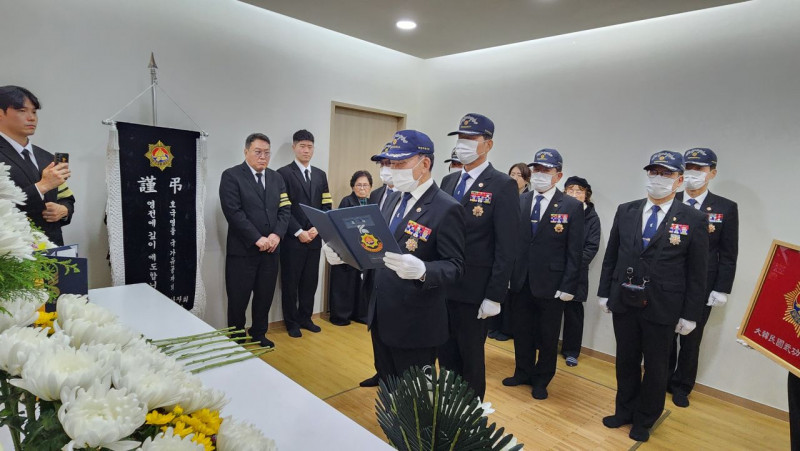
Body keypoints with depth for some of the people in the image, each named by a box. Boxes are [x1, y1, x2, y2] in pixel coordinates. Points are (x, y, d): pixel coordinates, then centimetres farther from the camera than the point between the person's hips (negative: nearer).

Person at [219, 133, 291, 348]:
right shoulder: (231, 176, -5)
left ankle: (259, 334, 29)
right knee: (238, 298, 6)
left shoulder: (276, 178, 12)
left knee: (265, 296, 12)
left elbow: (285, 210, 7)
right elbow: (234, 212, -14)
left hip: (271, 248, 5)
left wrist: (276, 235, -10)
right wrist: (257, 238, -17)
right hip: (243, 249, -4)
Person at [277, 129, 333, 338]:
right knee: (290, 282, 6)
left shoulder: (320, 175, 13)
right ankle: (292, 322, 20)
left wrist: (316, 228, -5)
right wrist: (299, 232, -14)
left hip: (314, 237, 5)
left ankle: (305, 318, 26)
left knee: (310, 281, 11)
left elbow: (326, 206, 9)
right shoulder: (284, 173, -4)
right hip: (292, 238, -5)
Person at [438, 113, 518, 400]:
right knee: (445, 354, 18)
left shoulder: (503, 186, -10)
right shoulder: (449, 181, 10)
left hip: (474, 290, -6)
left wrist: (494, 296, -16)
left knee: (471, 357, 11)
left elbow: (506, 247, -14)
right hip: (442, 285, 6)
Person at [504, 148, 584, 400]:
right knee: (522, 332, 15)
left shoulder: (572, 207, -5)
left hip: (551, 284, -3)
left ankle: (541, 380, 31)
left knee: (548, 336, 12)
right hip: (521, 281, 3)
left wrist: (568, 286, -11)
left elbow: (574, 251, -7)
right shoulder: (519, 202, 4)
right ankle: (523, 372, 35)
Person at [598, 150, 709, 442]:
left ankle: (645, 420, 34)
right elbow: (611, 256, 6)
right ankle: (625, 410, 37)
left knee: (655, 367, 14)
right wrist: (604, 292, 5)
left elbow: (697, 273, -5)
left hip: (662, 308, -2)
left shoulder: (693, 220, -6)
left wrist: (690, 314, -6)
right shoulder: (625, 211, 2)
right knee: (626, 361, 17)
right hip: (623, 302, 3)